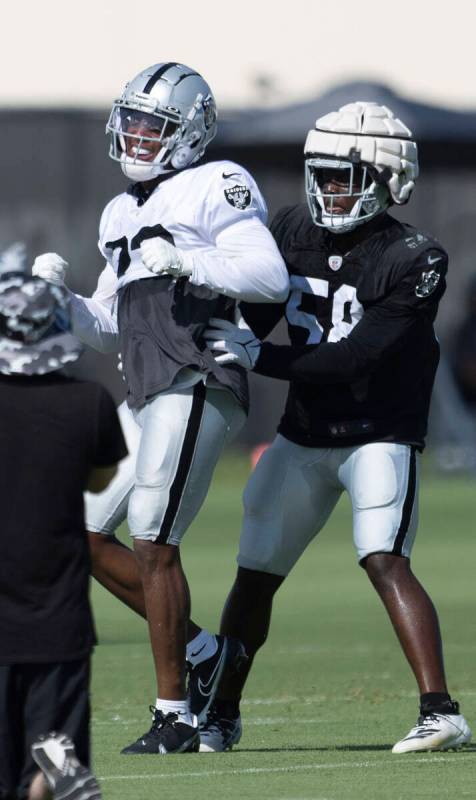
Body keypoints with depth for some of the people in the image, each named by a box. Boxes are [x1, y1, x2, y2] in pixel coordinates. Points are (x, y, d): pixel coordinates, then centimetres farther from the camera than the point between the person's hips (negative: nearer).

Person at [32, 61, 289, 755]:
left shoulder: (216, 188, -3)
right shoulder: (125, 212, 23)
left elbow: (271, 279, -15)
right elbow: (105, 326, 25)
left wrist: (187, 260, -23)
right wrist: (54, 298, 7)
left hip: (196, 388, -9)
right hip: (146, 399, 9)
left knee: (154, 544, -12)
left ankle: (175, 718, -6)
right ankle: (202, 652, 15)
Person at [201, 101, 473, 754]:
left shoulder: (413, 261, -19)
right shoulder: (293, 231, -1)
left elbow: (357, 359, -25)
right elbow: (254, 314, 8)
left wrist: (260, 357, -29)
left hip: (380, 436, -6)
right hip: (303, 437, 6)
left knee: (384, 561, -24)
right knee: (255, 574, 10)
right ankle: (222, 714, 27)